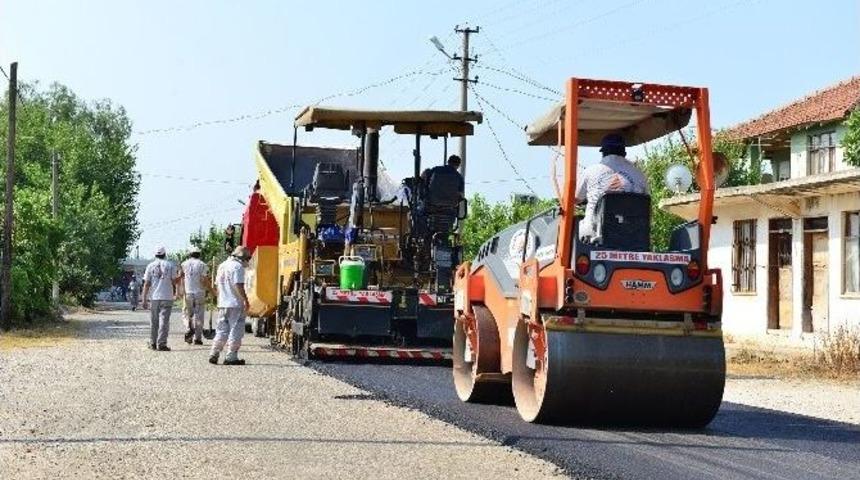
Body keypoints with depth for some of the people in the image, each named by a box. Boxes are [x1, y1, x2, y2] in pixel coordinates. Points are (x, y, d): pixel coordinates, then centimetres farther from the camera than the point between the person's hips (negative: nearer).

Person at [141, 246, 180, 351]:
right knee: (164, 321, -3)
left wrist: (144, 299, 3)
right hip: (167, 297, -2)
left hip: (153, 297, 2)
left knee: (153, 321, 13)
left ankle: (153, 343, 18)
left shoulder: (150, 266, 4)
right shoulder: (170, 265, 0)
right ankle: (161, 344, -10)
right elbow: (174, 281, 1)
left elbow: (146, 284, 2)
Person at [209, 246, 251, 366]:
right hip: (235, 304, -8)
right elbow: (238, 286, -19)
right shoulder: (238, 267, -11)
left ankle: (214, 355, 10)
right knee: (236, 331, -2)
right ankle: (231, 357, -3)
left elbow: (217, 285, 21)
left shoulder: (222, 266, 17)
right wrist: (245, 300, -16)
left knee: (221, 330, 14)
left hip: (222, 304, 8)